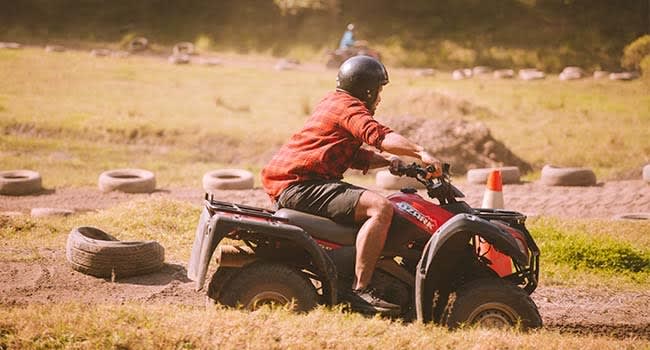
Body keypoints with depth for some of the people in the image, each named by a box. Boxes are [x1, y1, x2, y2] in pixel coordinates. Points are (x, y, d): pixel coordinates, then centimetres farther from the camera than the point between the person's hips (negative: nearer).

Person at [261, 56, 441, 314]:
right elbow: (378, 135, -26)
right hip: (299, 185, -11)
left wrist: (388, 161, 9)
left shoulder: (335, 102, 26)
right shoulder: (348, 106, -6)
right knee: (380, 207, -25)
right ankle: (360, 290, -26)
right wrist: (420, 152, -34)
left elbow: (357, 157, 26)